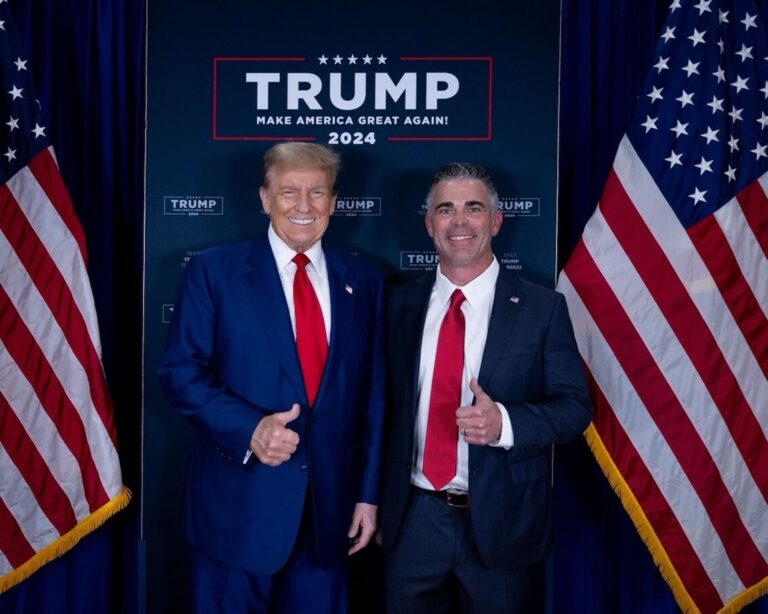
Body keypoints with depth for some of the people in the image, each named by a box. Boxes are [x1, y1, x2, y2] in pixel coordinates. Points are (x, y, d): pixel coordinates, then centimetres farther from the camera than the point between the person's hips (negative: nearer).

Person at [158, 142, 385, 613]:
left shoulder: (363, 282, 5)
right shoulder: (214, 271, -2)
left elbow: (373, 394, 6)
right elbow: (182, 373, -6)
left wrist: (368, 492, 4)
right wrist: (249, 428, -21)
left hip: (330, 505, 3)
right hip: (239, 503, -2)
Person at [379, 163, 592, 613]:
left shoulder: (542, 308, -6)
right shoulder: (402, 302, 3)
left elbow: (575, 406, -7)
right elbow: (388, 399, 7)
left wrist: (504, 422, -25)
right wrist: (377, 499, 4)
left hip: (502, 521, -2)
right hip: (413, 519, 3)